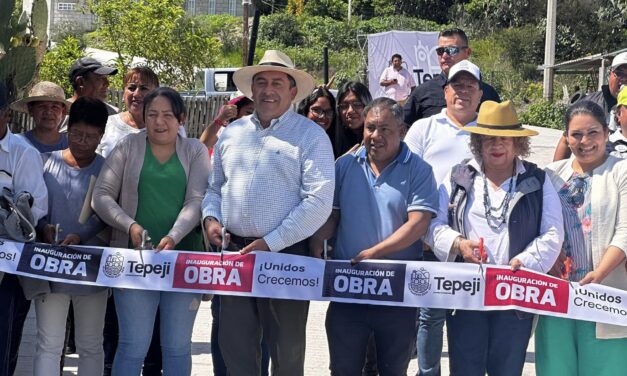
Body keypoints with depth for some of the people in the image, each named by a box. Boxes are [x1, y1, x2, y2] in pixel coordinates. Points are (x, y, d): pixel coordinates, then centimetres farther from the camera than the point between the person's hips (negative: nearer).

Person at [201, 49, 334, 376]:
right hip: (233, 251, 5)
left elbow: (319, 201, -13)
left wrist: (270, 243, -17)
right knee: (235, 347, 8)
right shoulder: (231, 133, 13)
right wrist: (210, 218, 0)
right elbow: (214, 186, 22)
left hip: (285, 255, -5)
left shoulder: (310, 135, -4)